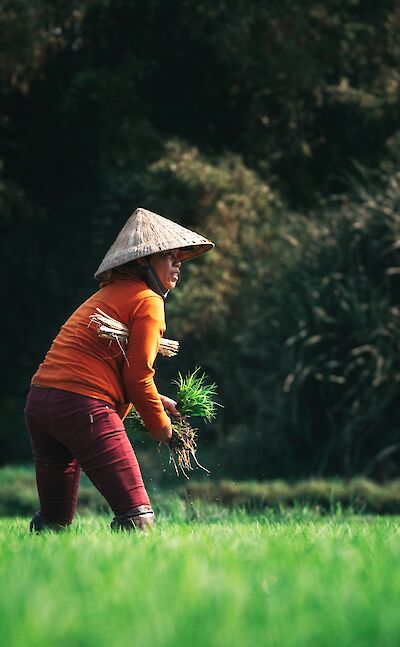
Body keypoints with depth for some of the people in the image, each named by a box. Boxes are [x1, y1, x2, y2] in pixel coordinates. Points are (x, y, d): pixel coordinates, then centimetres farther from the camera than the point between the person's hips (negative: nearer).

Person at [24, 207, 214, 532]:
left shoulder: (107, 295, 26)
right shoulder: (147, 301, -2)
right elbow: (137, 376, -5)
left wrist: (158, 400, 25)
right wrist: (159, 423, 10)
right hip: (84, 407, -10)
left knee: (54, 520, 17)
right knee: (138, 517, -11)